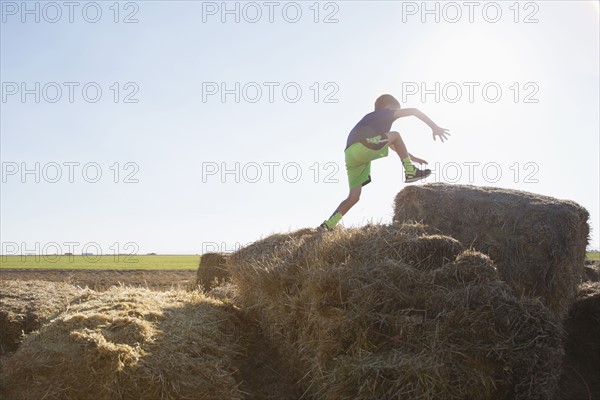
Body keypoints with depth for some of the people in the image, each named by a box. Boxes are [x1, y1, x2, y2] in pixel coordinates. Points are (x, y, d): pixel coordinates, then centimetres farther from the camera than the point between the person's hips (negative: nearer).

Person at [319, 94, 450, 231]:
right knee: (395, 135, 9)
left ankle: (327, 225, -1)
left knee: (354, 197, 6)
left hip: (350, 155, 8)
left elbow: (390, 144, 46)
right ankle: (410, 172, 8)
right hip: (361, 146, -8)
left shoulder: (371, 118, 41)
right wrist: (434, 127, 10)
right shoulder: (385, 113, 18)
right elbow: (414, 111, 10)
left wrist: (411, 157, 46)